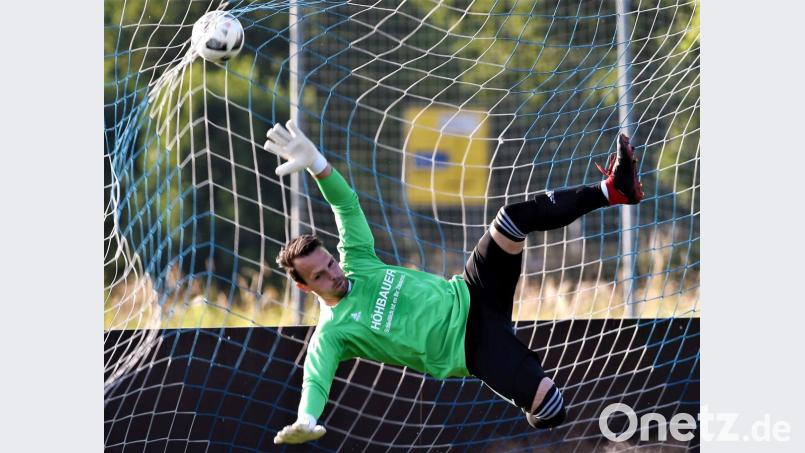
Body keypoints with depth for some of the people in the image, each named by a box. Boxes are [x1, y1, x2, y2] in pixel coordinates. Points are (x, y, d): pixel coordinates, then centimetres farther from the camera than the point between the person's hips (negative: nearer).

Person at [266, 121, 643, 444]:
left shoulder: (357, 267, 6)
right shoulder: (331, 333, -11)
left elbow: (347, 204, -1)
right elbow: (316, 380, -27)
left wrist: (315, 162, -20)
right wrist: (305, 422, -50)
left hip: (468, 296, 6)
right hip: (469, 347, -6)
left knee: (516, 216, -14)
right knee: (550, 408, -31)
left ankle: (614, 189, -4)